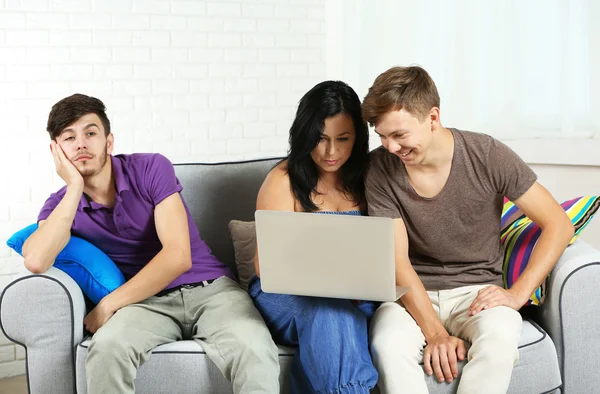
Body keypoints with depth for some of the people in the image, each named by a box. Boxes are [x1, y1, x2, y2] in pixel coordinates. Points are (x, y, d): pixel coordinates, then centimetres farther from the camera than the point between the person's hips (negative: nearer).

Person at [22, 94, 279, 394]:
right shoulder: (60, 206, 2)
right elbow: (35, 262, -20)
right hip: (147, 300, 2)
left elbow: (178, 256, -15)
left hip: (208, 287, -2)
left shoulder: (151, 168, -6)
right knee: (107, 347, -33)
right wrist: (75, 188, -15)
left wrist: (107, 305, -12)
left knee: (255, 352, -34)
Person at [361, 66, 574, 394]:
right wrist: (435, 333, -22)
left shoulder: (488, 157, -10)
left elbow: (558, 224, -4)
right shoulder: (380, 170, -8)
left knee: (500, 337, -35)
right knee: (388, 344, -34)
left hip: (477, 290, 0)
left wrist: (517, 293, -14)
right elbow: (397, 261, -10)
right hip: (413, 294, 1)